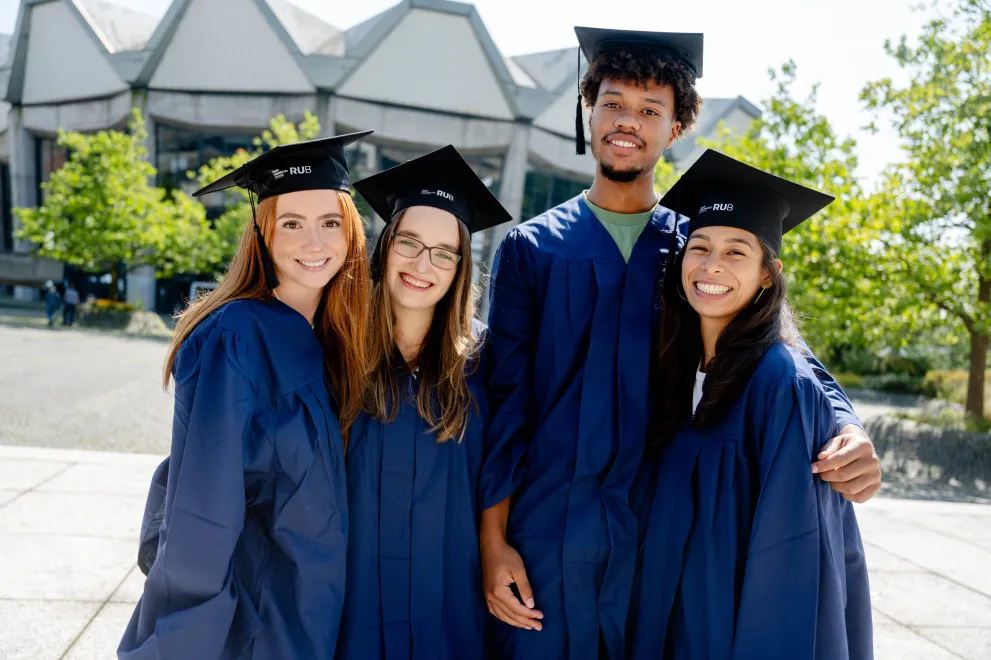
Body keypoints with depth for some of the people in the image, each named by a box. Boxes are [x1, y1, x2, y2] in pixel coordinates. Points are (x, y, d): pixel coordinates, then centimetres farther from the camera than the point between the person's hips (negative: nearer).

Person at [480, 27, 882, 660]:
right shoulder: (530, 248, 3)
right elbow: (504, 398, 0)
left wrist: (851, 432, -17)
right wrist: (493, 541, -4)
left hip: (660, 538, 1)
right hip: (543, 535, 0)